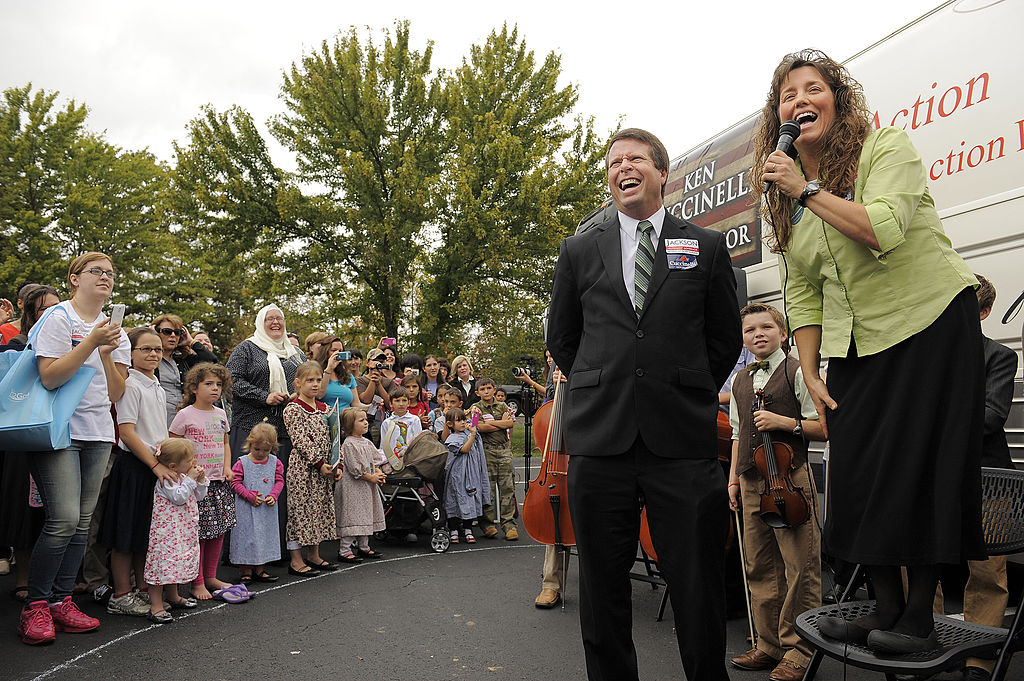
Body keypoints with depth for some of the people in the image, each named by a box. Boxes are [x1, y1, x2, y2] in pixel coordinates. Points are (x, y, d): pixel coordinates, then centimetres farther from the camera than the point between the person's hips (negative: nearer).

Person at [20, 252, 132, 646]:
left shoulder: (116, 333, 15)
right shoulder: (59, 318, -2)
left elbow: (116, 394, 9)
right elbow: (49, 377, -14)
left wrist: (107, 355, -6)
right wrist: (91, 342, -18)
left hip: (98, 435, 6)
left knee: (82, 522, 6)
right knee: (64, 520, -14)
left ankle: (61, 600, 15)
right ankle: (36, 606, 1)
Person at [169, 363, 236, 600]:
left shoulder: (220, 414, 11)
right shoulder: (185, 415, -7)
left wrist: (227, 467, 7)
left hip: (219, 482, 6)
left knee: (219, 529, 9)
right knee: (197, 532, -4)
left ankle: (210, 577, 22)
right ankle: (197, 582, 8)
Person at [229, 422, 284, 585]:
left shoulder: (275, 462, 2)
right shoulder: (242, 463, -7)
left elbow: (279, 481, 4)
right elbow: (235, 483, -8)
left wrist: (273, 495, -13)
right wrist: (250, 496, -17)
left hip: (268, 508, 3)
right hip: (247, 509, -3)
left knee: (266, 535, 10)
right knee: (247, 535, 1)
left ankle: (260, 570, 23)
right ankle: (246, 571, 14)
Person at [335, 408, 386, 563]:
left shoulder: (367, 442, 11)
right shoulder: (348, 444, -15)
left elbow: (375, 460, 16)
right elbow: (354, 467, -19)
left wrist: (379, 473, -1)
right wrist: (371, 477, -16)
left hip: (367, 486, 9)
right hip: (353, 486, -9)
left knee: (366, 514, 14)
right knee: (352, 516, -6)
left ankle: (364, 547, 25)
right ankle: (344, 550, 2)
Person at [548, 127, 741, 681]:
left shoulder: (707, 247, 10)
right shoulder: (579, 252, 12)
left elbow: (725, 340, 13)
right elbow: (561, 339, 17)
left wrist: (688, 395, 9)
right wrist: (603, 389, 11)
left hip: (682, 442, -1)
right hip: (598, 439, 2)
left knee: (698, 585, 4)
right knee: (602, 586, 10)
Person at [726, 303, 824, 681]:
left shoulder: (797, 372, -3)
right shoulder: (740, 381, 15)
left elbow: (822, 427, -4)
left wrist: (782, 422, -17)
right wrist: (733, 478, 15)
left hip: (790, 479, -6)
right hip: (751, 481, 6)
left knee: (800, 568, -2)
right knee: (759, 566, 10)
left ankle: (799, 649, 9)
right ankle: (769, 645, 21)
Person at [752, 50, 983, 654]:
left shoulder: (886, 146, -7)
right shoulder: (785, 197, 8)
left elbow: (884, 228, -26)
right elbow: (802, 293, 9)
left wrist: (808, 189, -21)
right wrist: (811, 375, 4)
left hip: (932, 324, -5)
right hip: (853, 347, 5)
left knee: (921, 465, -4)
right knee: (859, 473, 3)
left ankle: (921, 616, 11)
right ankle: (887, 607, 19)